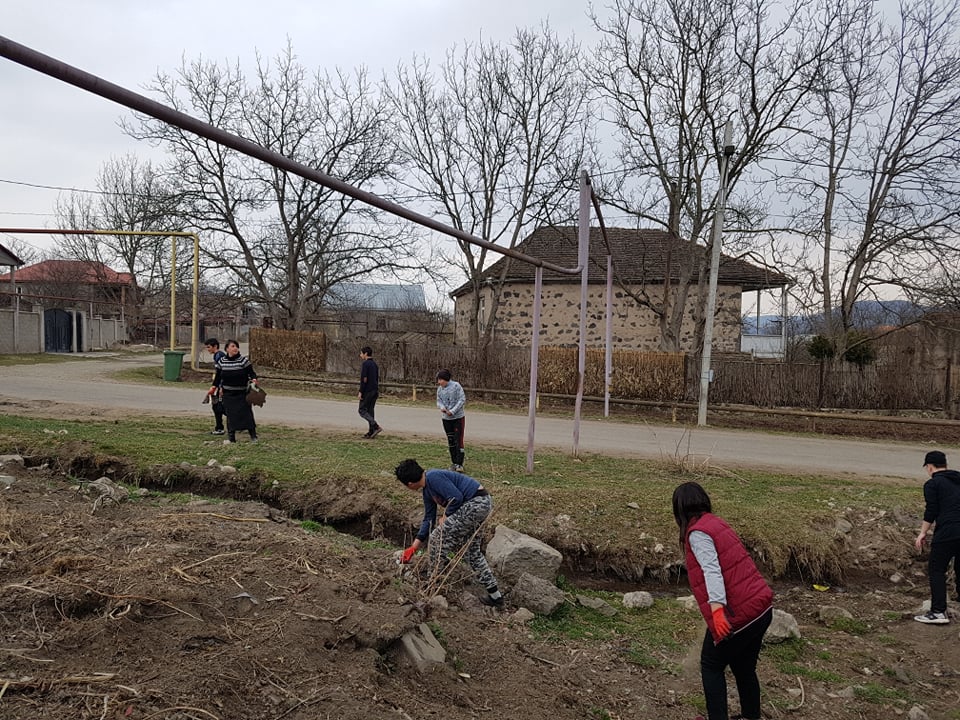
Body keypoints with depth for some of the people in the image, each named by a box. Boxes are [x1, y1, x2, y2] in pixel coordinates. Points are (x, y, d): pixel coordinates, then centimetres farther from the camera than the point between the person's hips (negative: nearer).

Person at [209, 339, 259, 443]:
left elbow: (251, 372, -6)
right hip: (228, 393, 3)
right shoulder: (222, 361, 3)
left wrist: (254, 379, -25)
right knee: (230, 415, 4)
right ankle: (231, 437, 12)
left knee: (246, 413, -2)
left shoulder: (243, 360, -6)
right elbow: (218, 375, 13)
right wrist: (214, 386, 7)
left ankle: (253, 436, 8)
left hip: (242, 393, -3)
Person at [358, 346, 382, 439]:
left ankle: (376, 427, -16)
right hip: (375, 390, 8)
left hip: (367, 391, -8)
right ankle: (371, 432, 8)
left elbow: (364, 379, -19)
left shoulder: (365, 364, -13)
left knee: (362, 410, -2)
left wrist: (360, 392, -17)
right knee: (370, 411, 11)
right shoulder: (375, 364, 14)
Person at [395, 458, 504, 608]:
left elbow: (456, 498, -21)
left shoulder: (433, 477, -16)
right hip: (482, 505, 11)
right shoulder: (427, 491, 15)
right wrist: (413, 548, 21)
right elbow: (428, 520, 21)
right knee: (472, 551, 20)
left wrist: (445, 518, -4)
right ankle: (495, 595, 26)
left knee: (438, 537, -4)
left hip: (476, 502, -11)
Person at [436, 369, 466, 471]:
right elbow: (439, 401, 5)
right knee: (450, 441, 12)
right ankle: (454, 462, 23)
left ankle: (459, 464, -2)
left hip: (458, 417, -5)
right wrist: (442, 407, -18)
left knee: (458, 440, -6)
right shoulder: (439, 389, 1)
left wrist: (452, 411, -20)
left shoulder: (456, 386, -14)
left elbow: (462, 400, -15)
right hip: (446, 419, 5)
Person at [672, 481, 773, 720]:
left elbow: (711, 571, -24)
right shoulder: (715, 523, 15)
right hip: (762, 609, 8)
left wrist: (717, 610, -33)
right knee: (744, 668, 22)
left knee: (711, 666, 11)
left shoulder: (697, 532, -11)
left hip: (737, 615, -8)